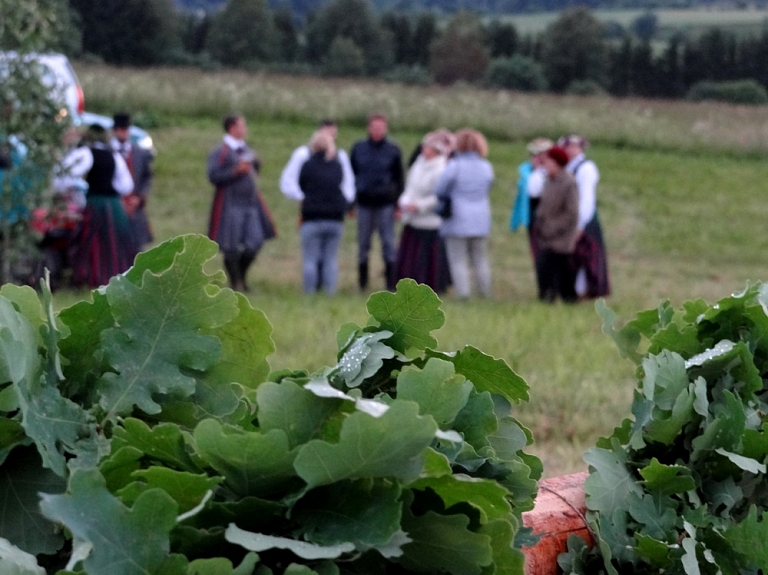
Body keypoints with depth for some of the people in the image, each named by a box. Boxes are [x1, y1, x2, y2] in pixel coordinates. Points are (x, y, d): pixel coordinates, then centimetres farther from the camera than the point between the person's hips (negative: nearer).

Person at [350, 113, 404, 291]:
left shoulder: (393, 150, 2)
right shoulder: (358, 149, 6)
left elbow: (399, 178, 6)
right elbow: (351, 175, 10)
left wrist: (398, 204, 0)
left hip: (386, 203, -2)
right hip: (364, 202, 2)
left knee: (388, 243, -3)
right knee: (363, 243, 6)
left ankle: (391, 283, 0)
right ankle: (362, 281, 14)